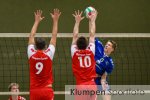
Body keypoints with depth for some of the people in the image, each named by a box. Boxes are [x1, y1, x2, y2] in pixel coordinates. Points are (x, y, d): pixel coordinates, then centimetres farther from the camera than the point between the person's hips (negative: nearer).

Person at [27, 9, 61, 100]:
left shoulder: (31, 54, -1)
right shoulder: (49, 54, -5)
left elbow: (31, 36, 12)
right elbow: (54, 37, 5)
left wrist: (37, 21, 22)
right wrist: (55, 20, 13)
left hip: (34, 91, 2)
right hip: (47, 90, -2)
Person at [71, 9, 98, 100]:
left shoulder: (75, 53, -1)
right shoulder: (91, 52, 3)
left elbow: (75, 36, 11)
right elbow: (92, 35, 14)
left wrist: (77, 22, 21)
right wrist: (92, 20, 24)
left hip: (81, 86, -2)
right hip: (92, 85, 2)